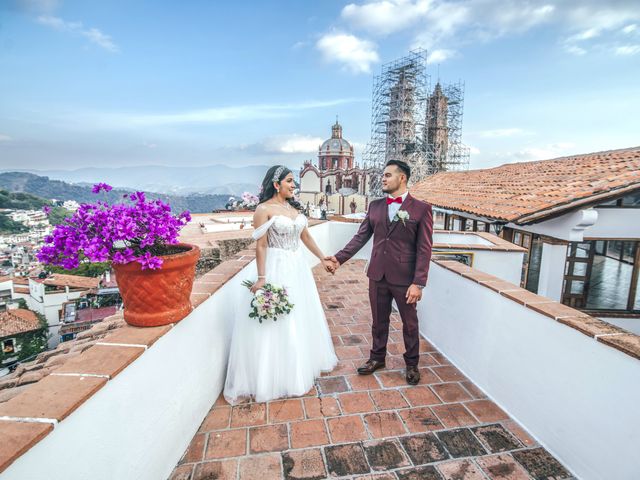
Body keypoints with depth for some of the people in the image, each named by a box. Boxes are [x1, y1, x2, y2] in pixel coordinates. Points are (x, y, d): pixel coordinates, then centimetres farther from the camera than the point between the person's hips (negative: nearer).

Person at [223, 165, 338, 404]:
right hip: (276, 268, -7)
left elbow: (306, 236, 15)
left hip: (298, 267, 7)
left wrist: (323, 258, 17)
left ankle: (302, 366, 42)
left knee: (301, 318, 20)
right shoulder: (264, 209, -12)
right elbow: (260, 246, -15)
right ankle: (277, 377, 22)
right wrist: (261, 278, -19)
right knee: (276, 324, 4)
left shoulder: (294, 207, 9)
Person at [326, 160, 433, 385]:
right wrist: (340, 257, -2)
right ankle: (377, 358, 39)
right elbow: (360, 237, 6)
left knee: (410, 323, 15)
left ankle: (412, 364, 37)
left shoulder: (421, 209, -7)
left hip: (404, 278, -3)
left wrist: (418, 283, -14)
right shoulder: (375, 206, 5)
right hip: (377, 275, 4)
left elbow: (424, 249, -10)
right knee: (379, 321, 18)